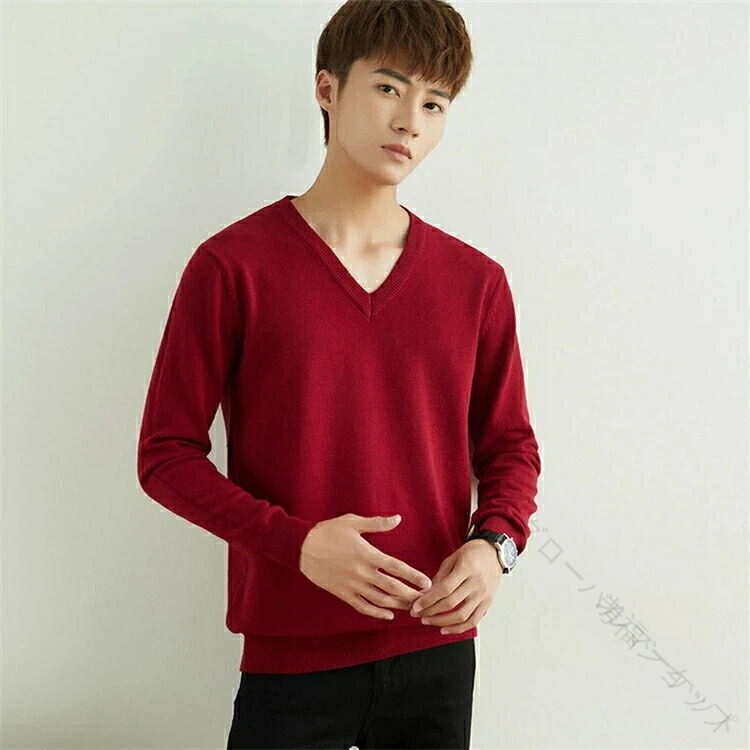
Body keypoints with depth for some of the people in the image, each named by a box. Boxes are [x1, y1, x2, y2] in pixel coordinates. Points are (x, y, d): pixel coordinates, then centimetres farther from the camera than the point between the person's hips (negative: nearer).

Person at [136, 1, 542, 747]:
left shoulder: (476, 281, 4)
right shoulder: (233, 265, -7)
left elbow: (510, 444, 12)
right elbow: (167, 453, -5)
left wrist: (494, 544, -7)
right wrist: (295, 543, -18)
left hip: (439, 651, 4)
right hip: (293, 657, -3)